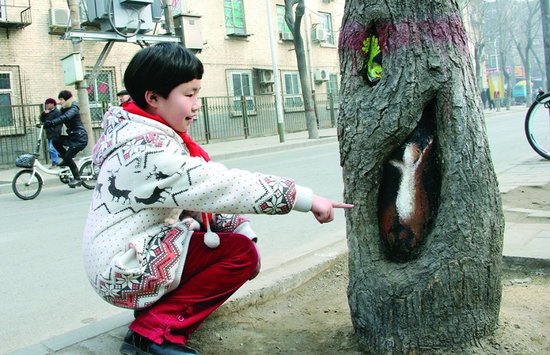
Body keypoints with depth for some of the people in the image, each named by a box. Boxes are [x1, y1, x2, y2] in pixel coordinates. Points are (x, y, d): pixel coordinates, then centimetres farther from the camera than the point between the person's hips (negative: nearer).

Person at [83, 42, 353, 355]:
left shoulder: (151, 135, 5)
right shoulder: (147, 150, -25)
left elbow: (202, 195, 5)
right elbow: (225, 186, -29)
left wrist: (243, 227, -4)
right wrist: (307, 198, -26)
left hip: (135, 251, 9)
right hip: (127, 271, -9)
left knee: (239, 234, 10)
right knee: (242, 253, -12)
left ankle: (160, 303, 10)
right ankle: (157, 330, -9)